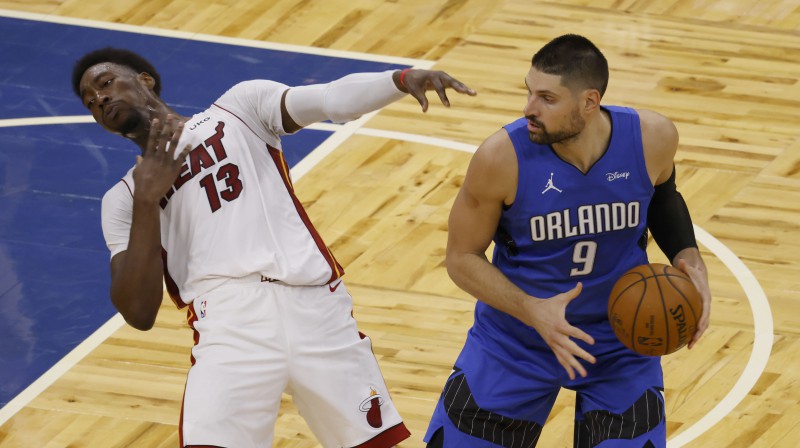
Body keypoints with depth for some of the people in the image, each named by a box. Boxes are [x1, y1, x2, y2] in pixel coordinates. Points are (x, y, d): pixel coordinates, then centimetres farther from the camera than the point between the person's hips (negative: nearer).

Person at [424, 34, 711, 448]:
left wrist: (689, 259, -11)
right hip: (513, 343, -1)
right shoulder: (502, 157, -26)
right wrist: (533, 310, -27)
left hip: (619, 341, 1)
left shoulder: (652, 138, -19)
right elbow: (462, 258, -13)